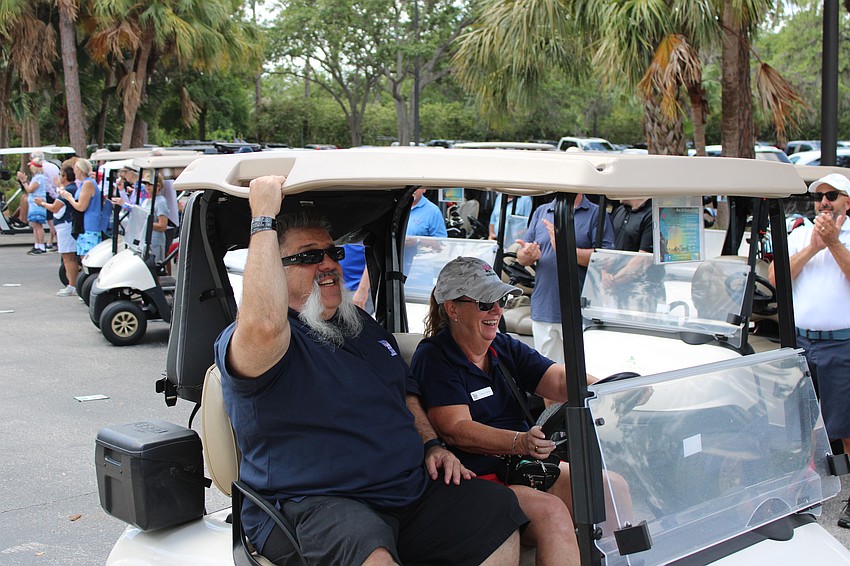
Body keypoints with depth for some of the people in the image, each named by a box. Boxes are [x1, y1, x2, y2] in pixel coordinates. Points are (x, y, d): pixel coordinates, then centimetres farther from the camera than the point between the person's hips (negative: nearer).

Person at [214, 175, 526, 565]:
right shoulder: (239, 339, -8)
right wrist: (263, 219, -27)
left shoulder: (363, 326, 20)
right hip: (312, 503, -7)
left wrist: (431, 445, 11)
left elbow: (406, 392, 29)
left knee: (501, 511, -1)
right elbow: (264, 326, -34)